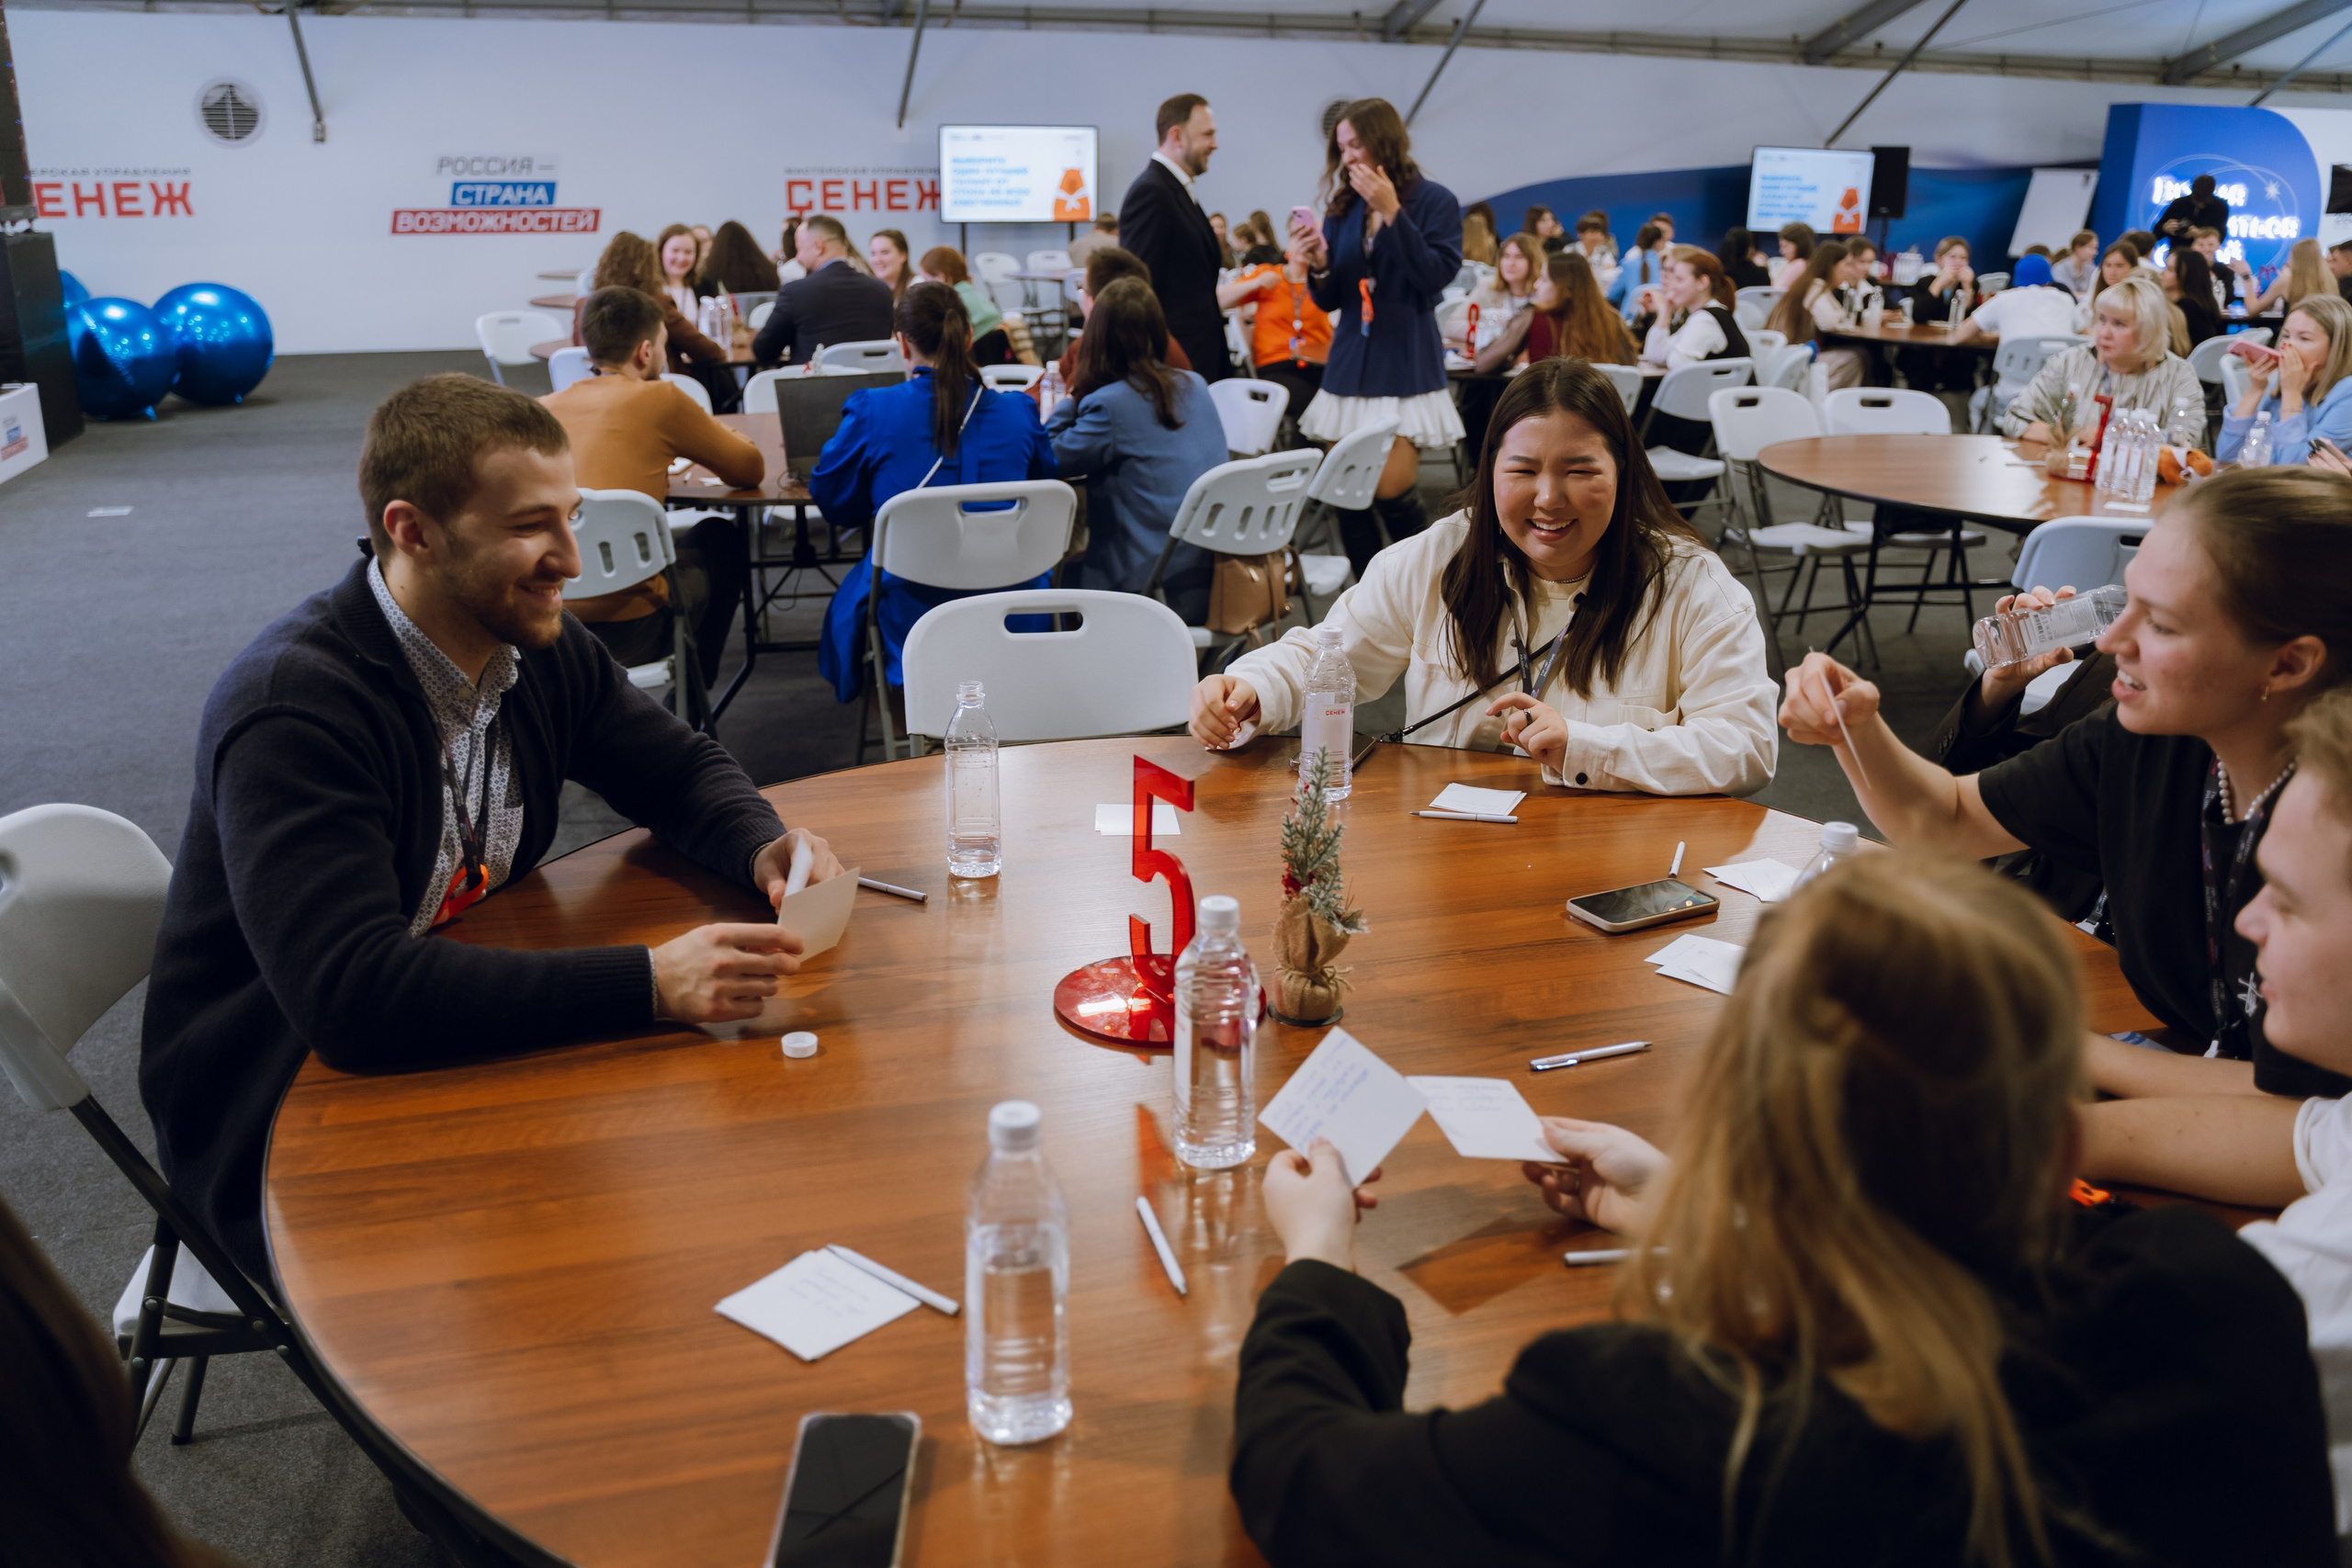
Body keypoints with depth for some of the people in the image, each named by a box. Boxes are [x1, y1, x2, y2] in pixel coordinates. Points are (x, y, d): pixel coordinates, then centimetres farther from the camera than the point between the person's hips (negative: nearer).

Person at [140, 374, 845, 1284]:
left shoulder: (537, 646, -3)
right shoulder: (293, 706, -26)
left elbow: (681, 770, 11)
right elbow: (352, 996, -35)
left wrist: (763, 850, -14)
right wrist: (650, 984, -40)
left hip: (467, 1037, 7)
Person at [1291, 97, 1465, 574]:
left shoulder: (1434, 201, -1)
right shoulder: (1343, 208, 12)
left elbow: (1436, 276, -14)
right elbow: (1330, 300, 13)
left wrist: (1391, 212, -17)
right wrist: (1319, 266, -9)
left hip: (1406, 369, -5)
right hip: (1350, 368, 5)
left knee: (1391, 491, -13)